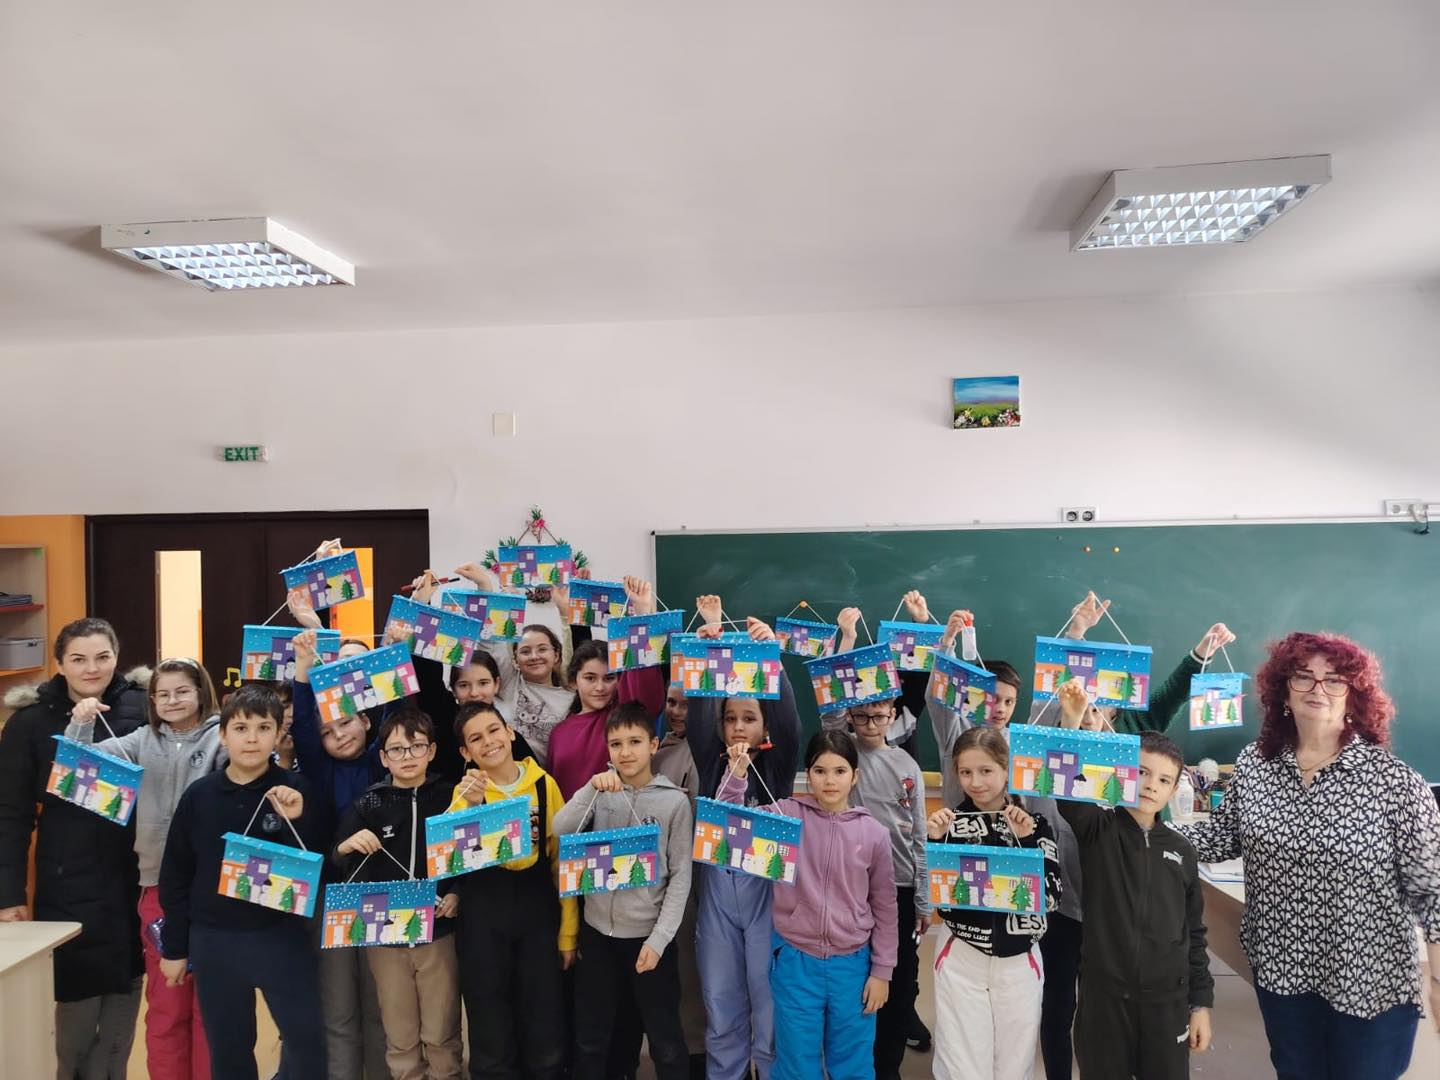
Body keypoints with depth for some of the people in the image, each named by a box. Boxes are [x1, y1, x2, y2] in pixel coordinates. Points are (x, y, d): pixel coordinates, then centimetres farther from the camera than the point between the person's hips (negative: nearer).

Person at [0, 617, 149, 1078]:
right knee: (77, 1005, 6)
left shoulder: (139, 706, -2)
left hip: (131, 881, 1)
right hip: (67, 887, -1)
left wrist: (96, 724, -19)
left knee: (124, 1002, 12)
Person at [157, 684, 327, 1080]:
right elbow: (175, 875, 7)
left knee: (307, 1037, -2)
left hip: (282, 936, -2)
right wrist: (174, 946, 8)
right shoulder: (199, 795, -1)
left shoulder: (296, 791, -8)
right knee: (228, 1047, 16)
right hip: (214, 940, 3)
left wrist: (298, 821, -25)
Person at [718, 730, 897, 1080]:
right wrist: (736, 773, -24)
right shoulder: (787, 814, -7)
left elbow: (884, 907, 3)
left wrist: (881, 971, 4)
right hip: (795, 961, 0)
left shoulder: (873, 833, -5)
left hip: (852, 964, 1)